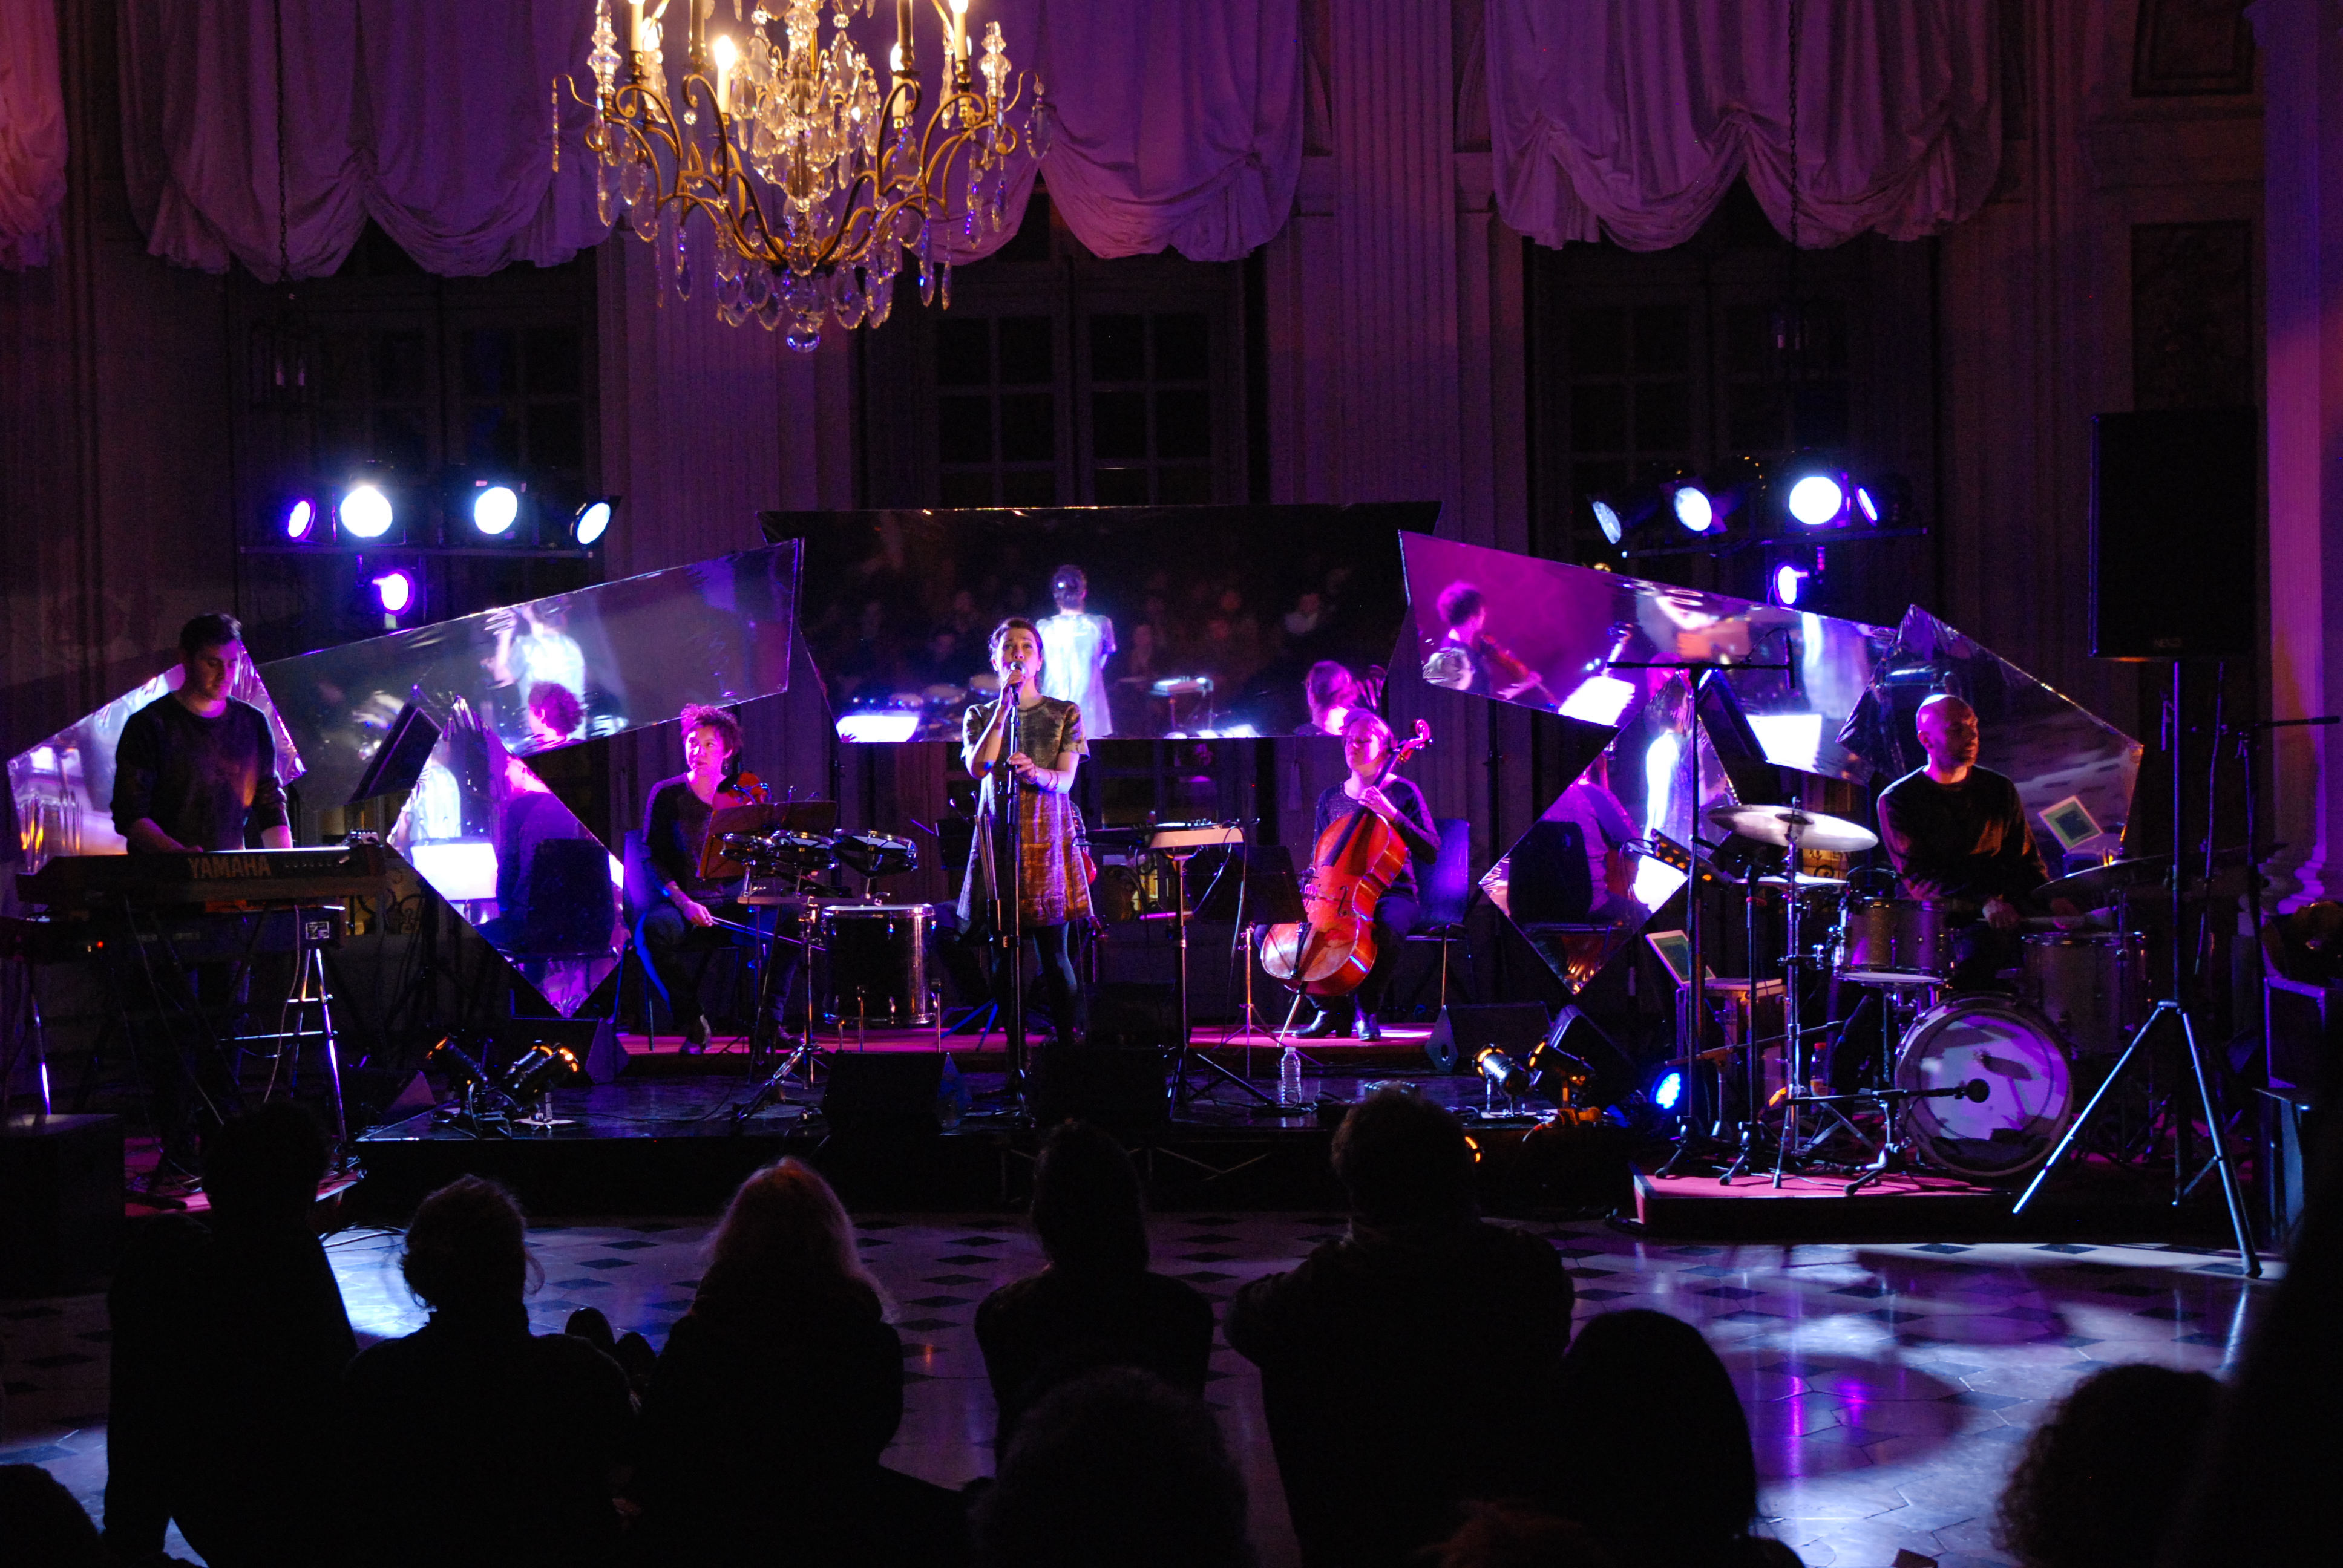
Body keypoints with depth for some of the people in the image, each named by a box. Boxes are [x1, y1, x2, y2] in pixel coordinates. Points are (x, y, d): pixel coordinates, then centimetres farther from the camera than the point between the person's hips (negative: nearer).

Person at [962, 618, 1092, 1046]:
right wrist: (1004, 707, -9)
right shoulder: (981, 716, 13)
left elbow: (1066, 780, -2)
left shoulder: (1064, 714, 10)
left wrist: (1036, 773, -25)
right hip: (997, 838, 1)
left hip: (1049, 839, -1)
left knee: (1054, 953, -6)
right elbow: (977, 767, -6)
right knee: (1001, 955, -1)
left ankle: (1068, 1041, -2)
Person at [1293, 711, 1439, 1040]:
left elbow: (1431, 852, -10)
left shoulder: (1402, 792, 1)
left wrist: (1392, 815, -20)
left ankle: (1366, 1012, -16)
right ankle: (1329, 1009, -4)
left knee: (1385, 930, -41)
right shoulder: (1330, 798, 15)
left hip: (1390, 894, -5)